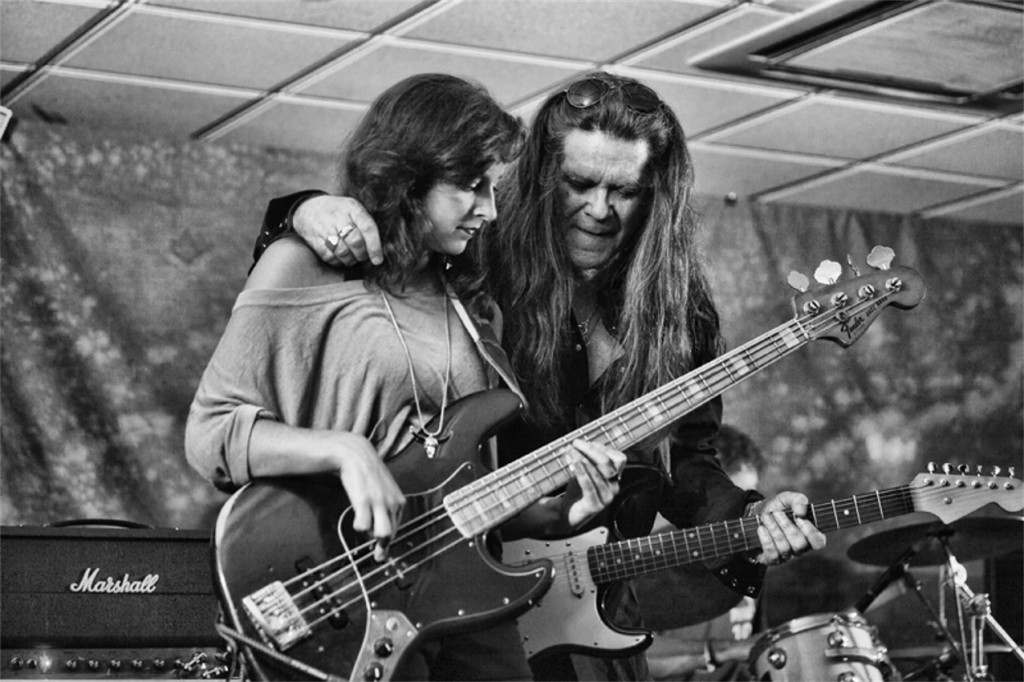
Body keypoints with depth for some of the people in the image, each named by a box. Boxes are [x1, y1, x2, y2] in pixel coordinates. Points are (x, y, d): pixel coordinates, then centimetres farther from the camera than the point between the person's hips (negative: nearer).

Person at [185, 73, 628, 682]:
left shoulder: (470, 302, 16)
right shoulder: (306, 270, -2)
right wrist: (345, 450, -18)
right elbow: (210, 432, -6)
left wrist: (557, 512, 0)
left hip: (467, 604, 6)